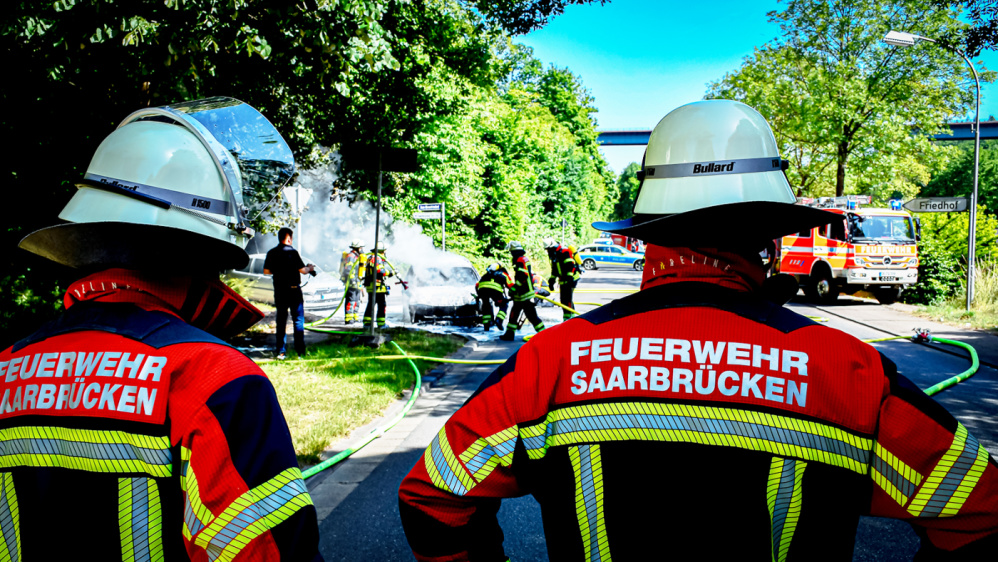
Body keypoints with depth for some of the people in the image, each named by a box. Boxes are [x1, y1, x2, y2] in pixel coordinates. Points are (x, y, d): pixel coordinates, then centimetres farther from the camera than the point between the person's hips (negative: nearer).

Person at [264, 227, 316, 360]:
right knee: (298, 321, 4)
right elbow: (302, 270, -14)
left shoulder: (271, 253, 3)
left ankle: (281, 351, 8)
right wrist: (310, 268, 6)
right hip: (294, 290, -4)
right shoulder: (292, 252, -13)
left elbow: (266, 271, 9)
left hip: (279, 291, 4)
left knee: (281, 321, 10)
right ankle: (300, 351, 4)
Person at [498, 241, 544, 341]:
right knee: (514, 313, 13)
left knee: (531, 315, -6)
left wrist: (514, 288, -23)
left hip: (525, 295, -10)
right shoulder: (524, 259, 17)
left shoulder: (520, 260, -14)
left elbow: (522, 276, -24)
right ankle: (510, 334, 18)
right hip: (521, 295, 10)